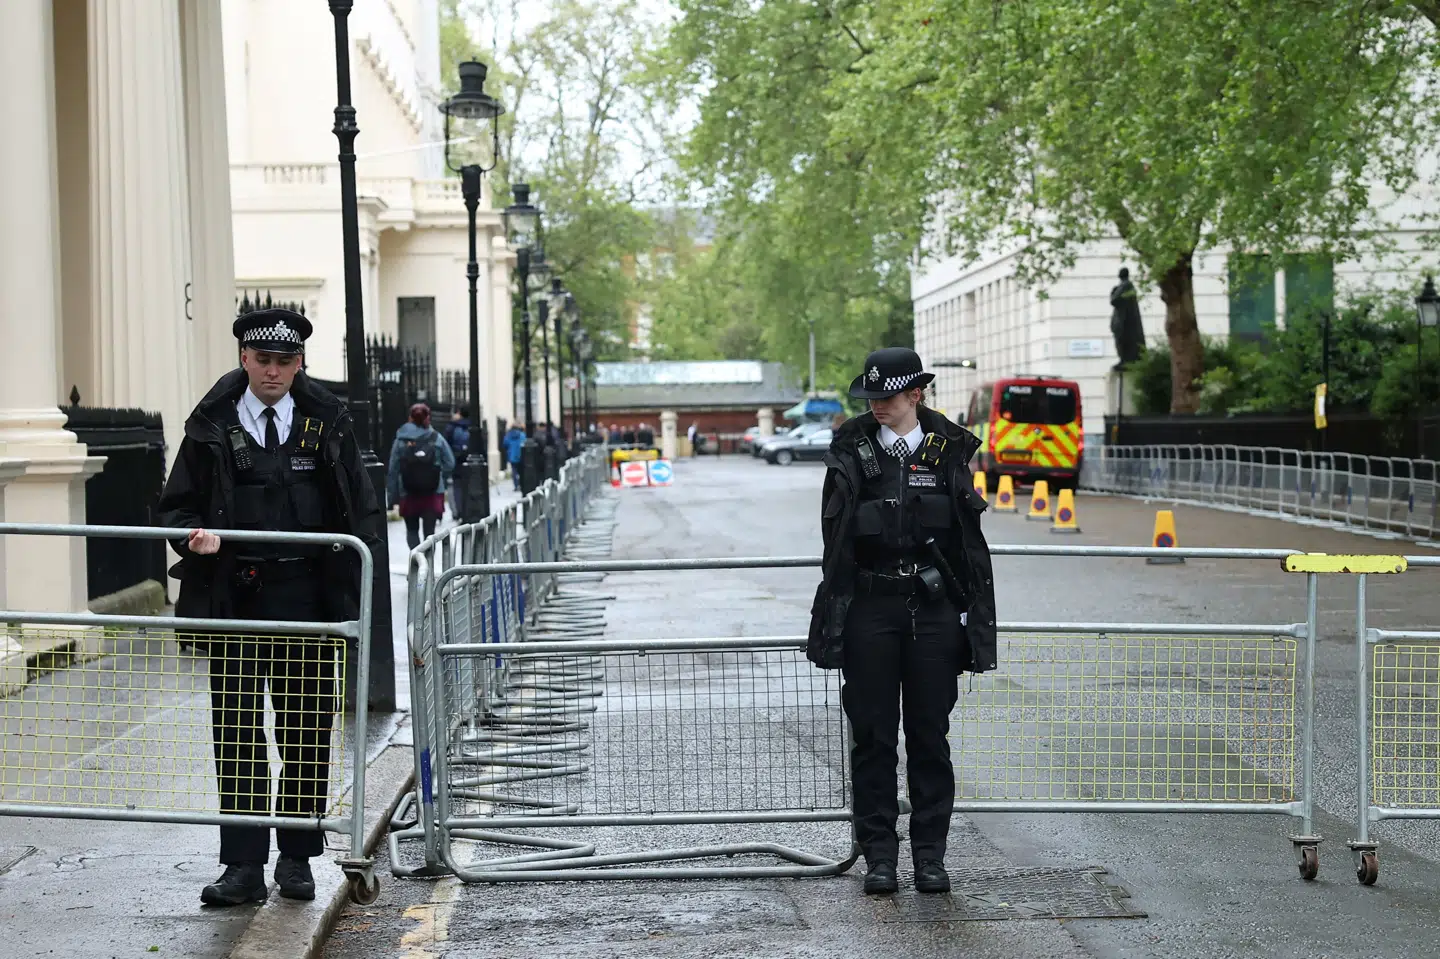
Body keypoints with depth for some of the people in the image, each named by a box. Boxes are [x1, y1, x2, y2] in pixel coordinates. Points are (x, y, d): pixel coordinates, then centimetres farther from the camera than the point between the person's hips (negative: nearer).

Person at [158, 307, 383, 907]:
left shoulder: (327, 424, 6)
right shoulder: (211, 426, 5)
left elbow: (362, 512, 10)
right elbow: (176, 506, 8)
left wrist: (356, 583, -1)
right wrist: (195, 536, -14)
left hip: (308, 599, 1)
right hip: (233, 599, 0)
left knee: (307, 731, 6)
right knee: (236, 732, -1)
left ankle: (297, 858, 18)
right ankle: (243, 868, 3)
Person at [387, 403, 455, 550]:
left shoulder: (400, 440, -4)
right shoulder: (437, 439, -3)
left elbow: (393, 470, -4)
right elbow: (450, 464, -3)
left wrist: (393, 496, 1)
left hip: (408, 494, 0)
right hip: (434, 493, 0)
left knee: (412, 529, 16)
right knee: (429, 531, 4)